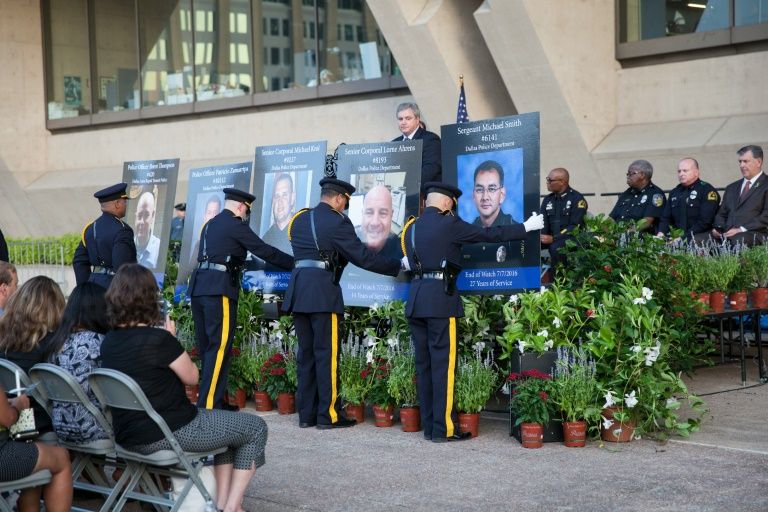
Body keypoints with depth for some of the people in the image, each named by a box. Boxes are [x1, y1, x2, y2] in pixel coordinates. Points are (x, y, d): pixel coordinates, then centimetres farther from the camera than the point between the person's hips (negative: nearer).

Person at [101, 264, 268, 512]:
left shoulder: (108, 342, 1)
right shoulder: (158, 339, -21)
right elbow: (191, 377, -4)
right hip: (170, 433, -8)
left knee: (228, 424, 28)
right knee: (255, 428, 11)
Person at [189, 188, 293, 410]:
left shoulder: (210, 224, 22)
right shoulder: (235, 225, -3)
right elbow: (265, 251, -1)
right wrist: (294, 263, 9)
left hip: (199, 287, 9)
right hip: (218, 289, -9)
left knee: (207, 348, 11)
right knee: (219, 348, -8)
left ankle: (207, 400, 14)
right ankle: (209, 406, -11)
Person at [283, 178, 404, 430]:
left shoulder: (299, 220, 15)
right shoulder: (337, 222, -6)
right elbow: (363, 257, -6)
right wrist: (398, 265, 2)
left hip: (298, 291, 7)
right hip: (323, 292, -7)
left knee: (306, 352, 11)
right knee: (327, 353, -1)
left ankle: (305, 414, 13)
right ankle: (328, 415, 1)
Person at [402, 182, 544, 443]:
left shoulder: (411, 227, 14)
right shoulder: (448, 223, -6)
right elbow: (487, 234, -6)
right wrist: (526, 227, 1)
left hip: (415, 298, 7)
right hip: (440, 297, -7)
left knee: (424, 363, 9)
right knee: (443, 363, -4)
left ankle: (429, 426, 12)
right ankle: (443, 429, -4)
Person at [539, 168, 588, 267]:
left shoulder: (577, 199, -6)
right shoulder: (548, 199, 13)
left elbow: (575, 226, -14)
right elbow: (543, 223, 9)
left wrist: (554, 238, -23)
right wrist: (540, 236, -15)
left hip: (571, 238, -6)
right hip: (551, 238, 6)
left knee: (556, 247, -37)